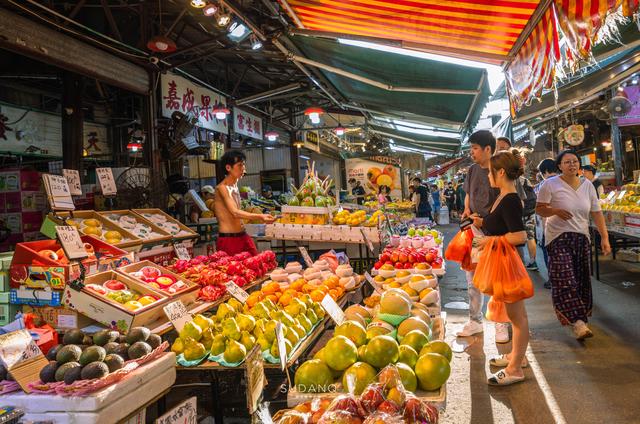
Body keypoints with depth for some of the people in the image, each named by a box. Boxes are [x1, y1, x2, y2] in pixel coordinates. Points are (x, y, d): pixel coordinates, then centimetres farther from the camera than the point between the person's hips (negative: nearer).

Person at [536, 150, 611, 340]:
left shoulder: (588, 186, 10)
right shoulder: (550, 184, -5)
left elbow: (597, 213, 8)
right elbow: (539, 209, -6)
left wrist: (604, 237, -1)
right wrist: (555, 211, -25)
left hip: (582, 238, 6)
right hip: (558, 238, -5)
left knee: (581, 280, 8)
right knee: (565, 279, -15)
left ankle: (565, 311, 28)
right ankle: (578, 322, -18)